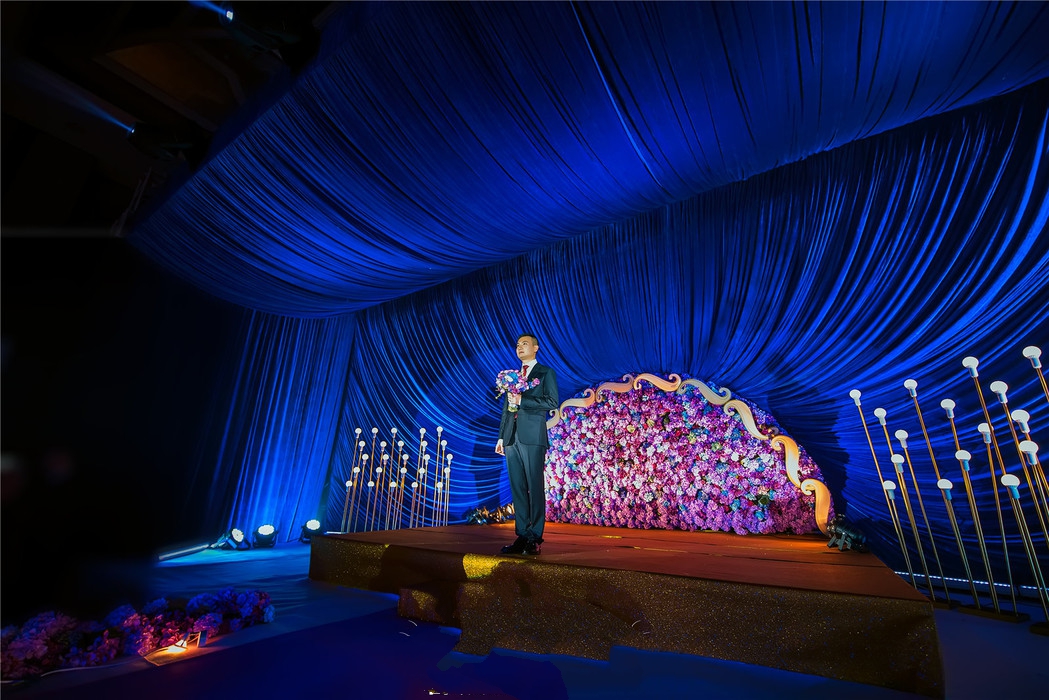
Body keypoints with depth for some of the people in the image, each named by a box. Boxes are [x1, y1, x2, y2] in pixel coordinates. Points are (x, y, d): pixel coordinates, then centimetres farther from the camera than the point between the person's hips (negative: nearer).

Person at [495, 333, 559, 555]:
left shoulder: (546, 373, 5)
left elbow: (552, 402, -8)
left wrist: (522, 400, -13)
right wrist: (501, 436, 16)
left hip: (532, 437, -5)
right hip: (512, 438, 6)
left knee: (535, 487, -3)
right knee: (517, 489, 6)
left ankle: (535, 538, 4)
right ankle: (522, 536, 12)